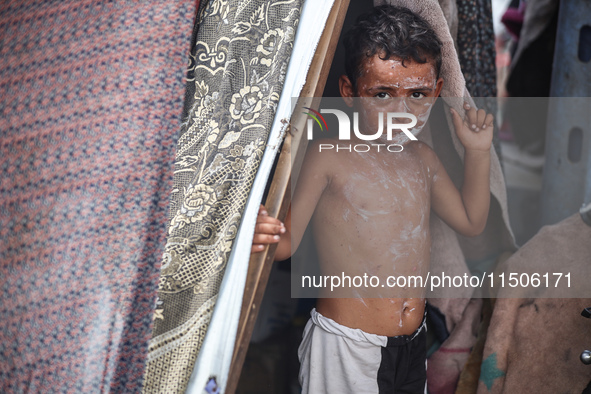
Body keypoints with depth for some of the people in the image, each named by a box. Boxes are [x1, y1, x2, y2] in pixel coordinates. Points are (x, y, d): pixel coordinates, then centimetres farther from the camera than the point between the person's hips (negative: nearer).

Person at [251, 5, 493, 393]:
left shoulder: (423, 157, 6)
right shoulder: (329, 157, -14)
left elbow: (471, 222, 17)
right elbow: (289, 239, -13)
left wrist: (478, 152, 8)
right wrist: (265, 235, -36)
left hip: (413, 342, 6)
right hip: (345, 347, -5)